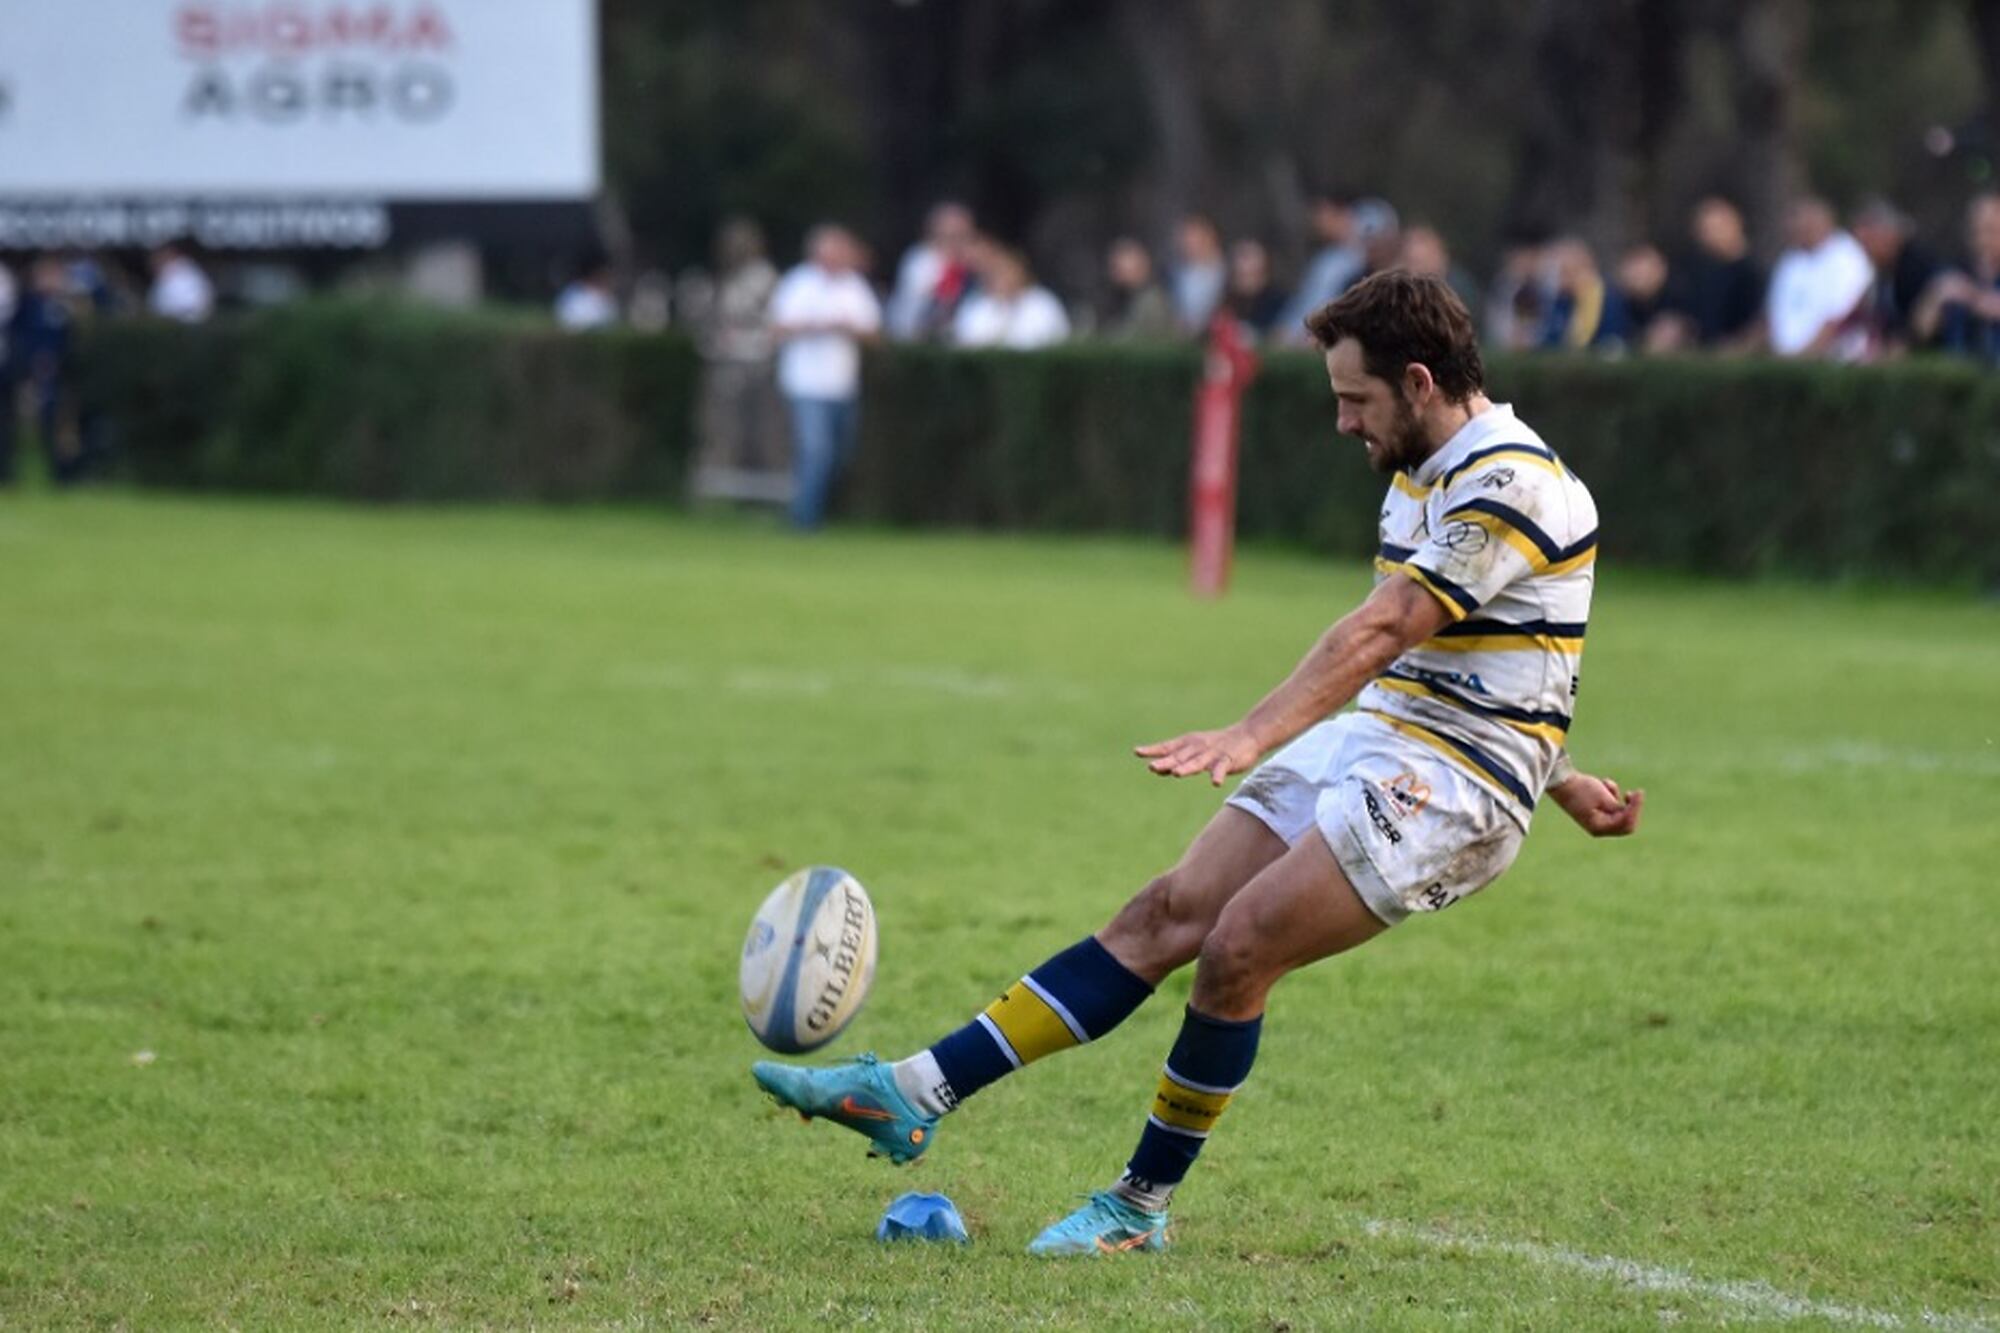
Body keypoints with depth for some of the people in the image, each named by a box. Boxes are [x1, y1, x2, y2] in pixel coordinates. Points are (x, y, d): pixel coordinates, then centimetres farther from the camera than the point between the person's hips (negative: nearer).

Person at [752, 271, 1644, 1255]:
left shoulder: (1510, 487, -19)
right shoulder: (1421, 473, 14)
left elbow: (1381, 630, -29)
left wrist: (1254, 735, -39)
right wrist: (1558, 780, 26)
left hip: (1451, 786, -9)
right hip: (1371, 741, 9)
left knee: (1237, 948, -18)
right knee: (1170, 915, -2)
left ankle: (1141, 1205, -2)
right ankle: (919, 1092, -7)